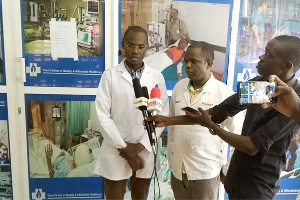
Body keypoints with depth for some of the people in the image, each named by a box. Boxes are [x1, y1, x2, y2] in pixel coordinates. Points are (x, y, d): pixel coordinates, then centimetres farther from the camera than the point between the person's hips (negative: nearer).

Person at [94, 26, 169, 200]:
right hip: (116, 151, -2)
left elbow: (162, 114, -1)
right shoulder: (110, 75, -5)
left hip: (145, 151, 2)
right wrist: (124, 148, -10)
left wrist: (141, 146, -9)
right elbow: (103, 115, -8)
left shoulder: (157, 77, 1)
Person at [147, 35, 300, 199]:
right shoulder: (258, 83, -4)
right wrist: (168, 120, -7)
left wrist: (211, 126, -15)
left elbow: (253, 146, -26)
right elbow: (218, 112, -4)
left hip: (258, 185, -6)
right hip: (236, 174, 6)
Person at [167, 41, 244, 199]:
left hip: (205, 171, -4)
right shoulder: (179, 87, 0)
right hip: (177, 169, 4)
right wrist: (171, 157, 11)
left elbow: (239, 134, -8)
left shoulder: (224, 93, -14)